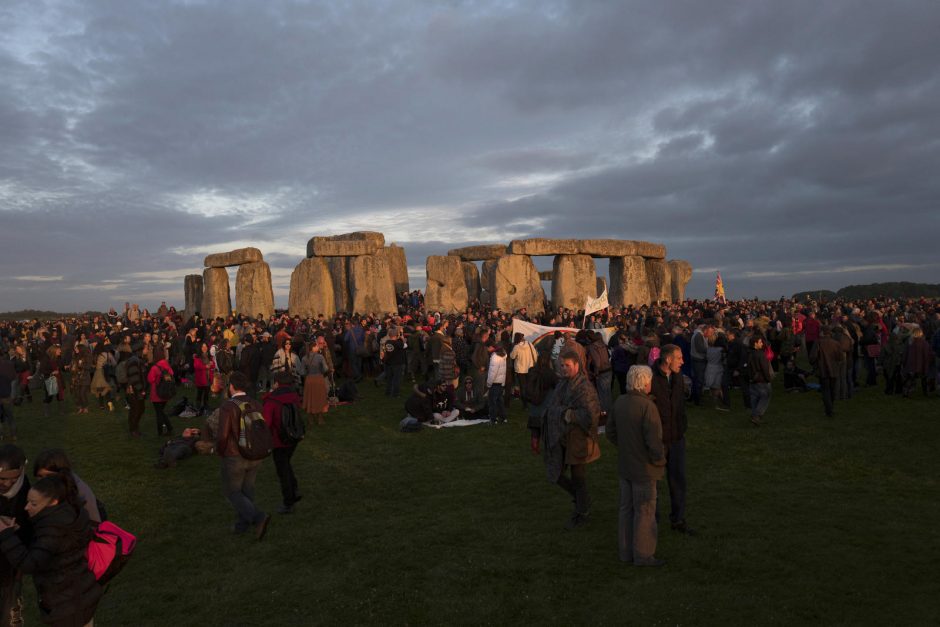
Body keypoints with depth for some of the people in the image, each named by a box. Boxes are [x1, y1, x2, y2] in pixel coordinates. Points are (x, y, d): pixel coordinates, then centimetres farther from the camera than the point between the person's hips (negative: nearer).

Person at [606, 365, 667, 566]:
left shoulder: (619, 402, -1)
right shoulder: (647, 406, -24)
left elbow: (610, 432, 9)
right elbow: (654, 441, -25)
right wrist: (660, 459, -7)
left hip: (624, 466, 7)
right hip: (644, 468, -7)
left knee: (626, 509, 17)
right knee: (644, 512, 7)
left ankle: (626, 552, 28)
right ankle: (643, 555, 19)